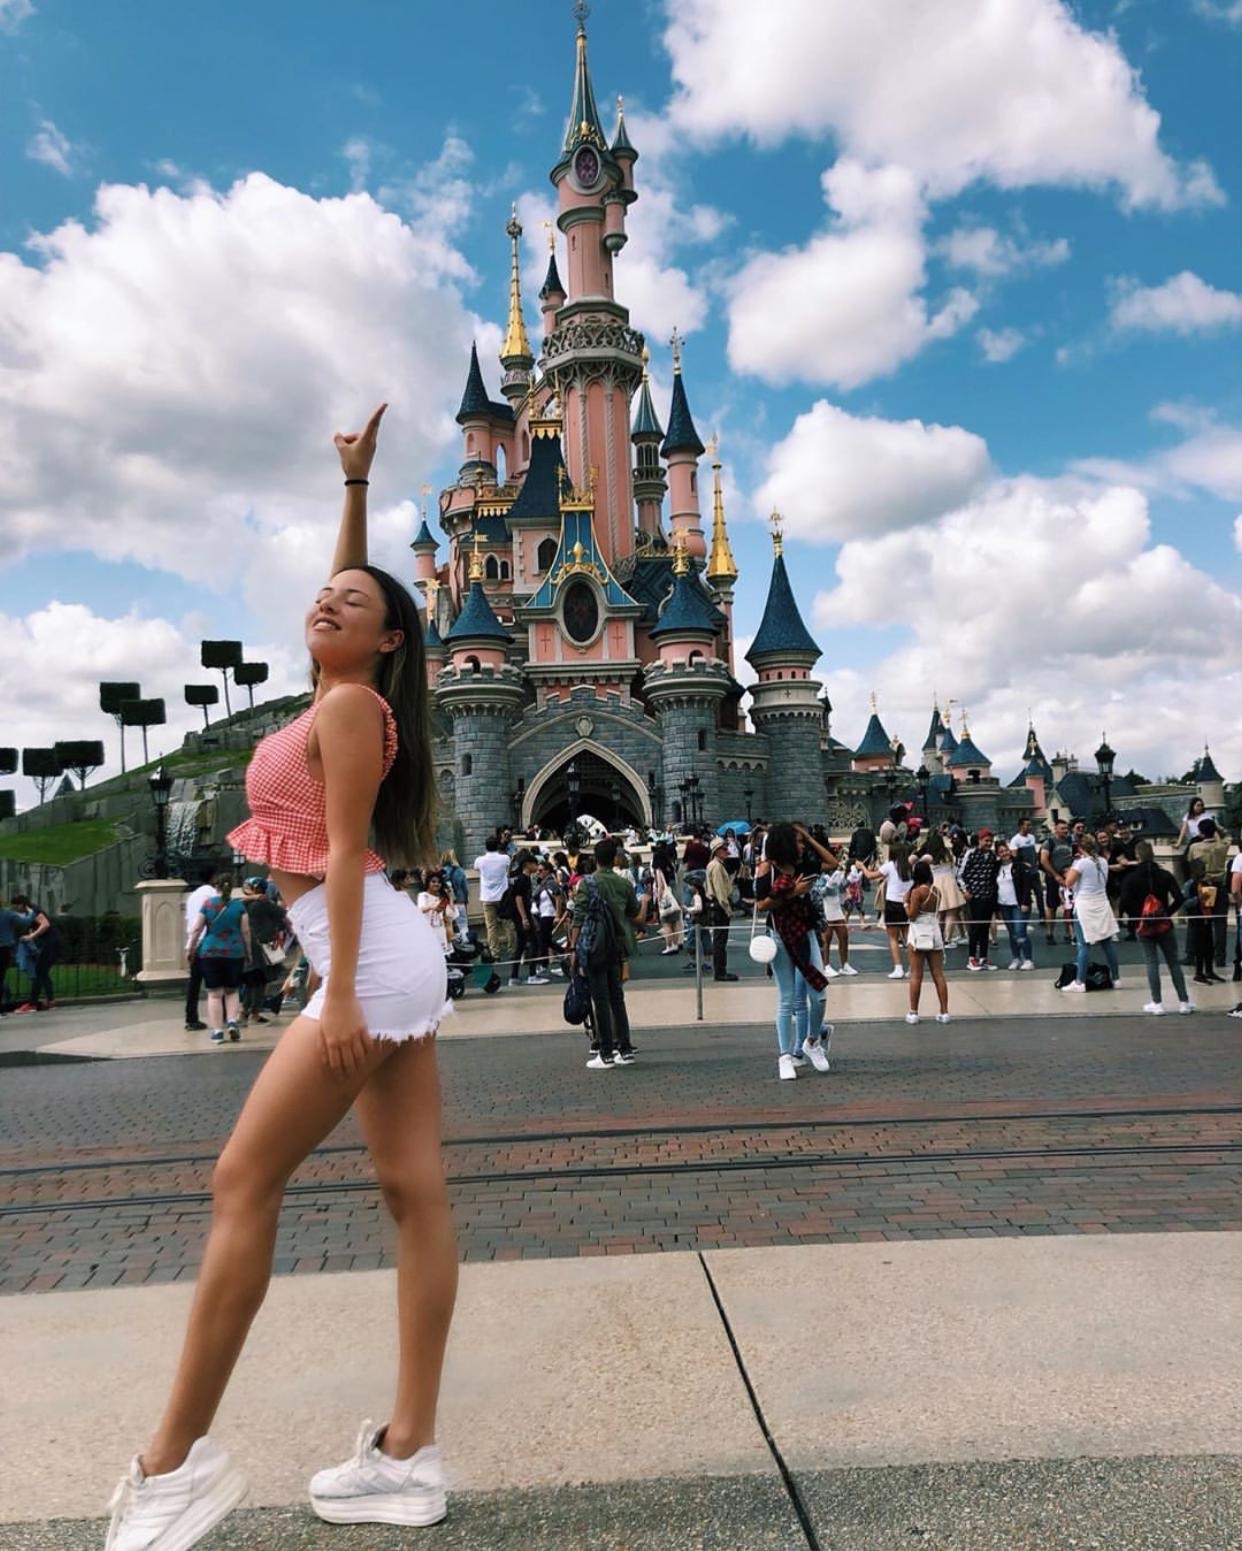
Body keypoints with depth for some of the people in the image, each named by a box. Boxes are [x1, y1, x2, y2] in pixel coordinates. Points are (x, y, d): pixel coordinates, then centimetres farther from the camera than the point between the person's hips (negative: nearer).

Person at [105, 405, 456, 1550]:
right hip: (392, 960, 9)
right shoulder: (346, 694, 18)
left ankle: (179, 1457, 5)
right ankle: (411, 1452, 11)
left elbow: (345, 854, -14)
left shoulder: (349, 703, -6)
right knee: (415, 1192, 4)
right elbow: (350, 579, 34)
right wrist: (356, 485, 34)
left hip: (372, 960, -9)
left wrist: (338, 992, -17)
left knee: (243, 1183, -4)